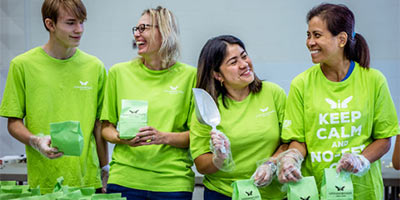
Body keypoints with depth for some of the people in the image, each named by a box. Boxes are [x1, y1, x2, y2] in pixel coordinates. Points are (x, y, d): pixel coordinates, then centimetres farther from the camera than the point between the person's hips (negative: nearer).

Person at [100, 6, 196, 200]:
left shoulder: (189, 75, 2)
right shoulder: (119, 72, 7)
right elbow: (106, 127, 12)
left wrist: (163, 137, -14)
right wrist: (121, 138, -9)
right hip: (124, 178, 1)